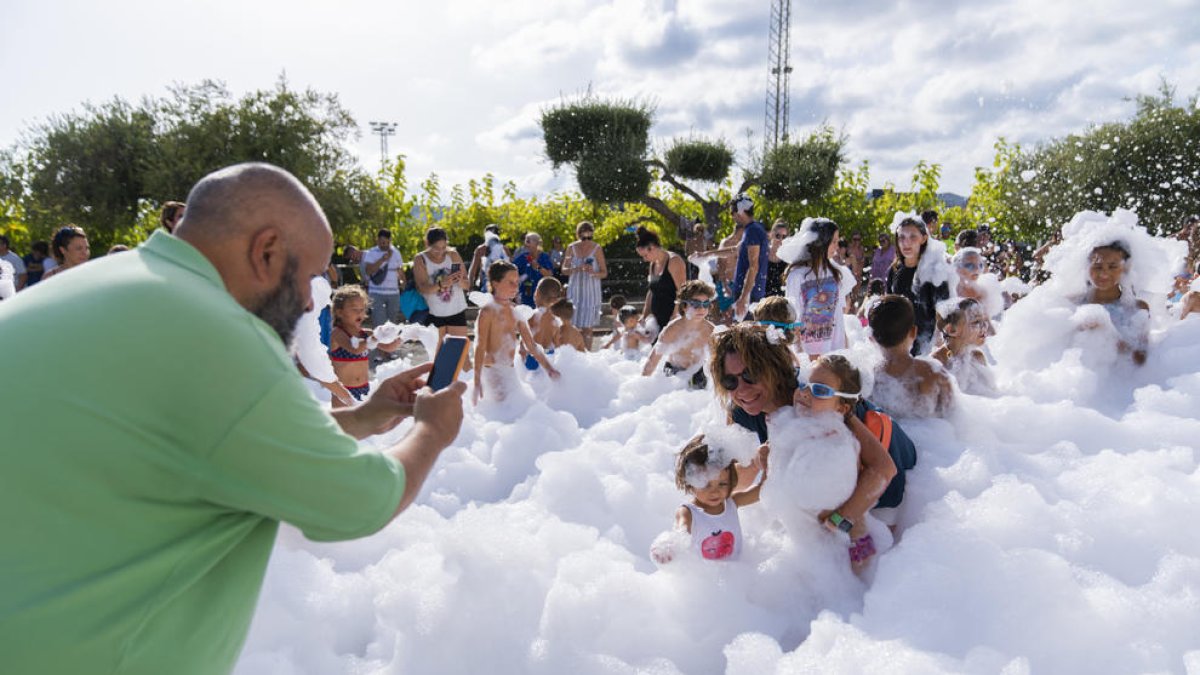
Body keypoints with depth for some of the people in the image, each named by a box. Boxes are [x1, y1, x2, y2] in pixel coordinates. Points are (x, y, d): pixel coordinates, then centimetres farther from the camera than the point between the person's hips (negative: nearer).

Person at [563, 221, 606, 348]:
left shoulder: (597, 249, -3)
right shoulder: (572, 248, 3)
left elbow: (604, 273, 0)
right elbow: (564, 270, 3)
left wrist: (593, 272, -22)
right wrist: (577, 269, -16)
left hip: (591, 292, -2)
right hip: (575, 291, 2)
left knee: (587, 328, -3)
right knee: (573, 327, -1)